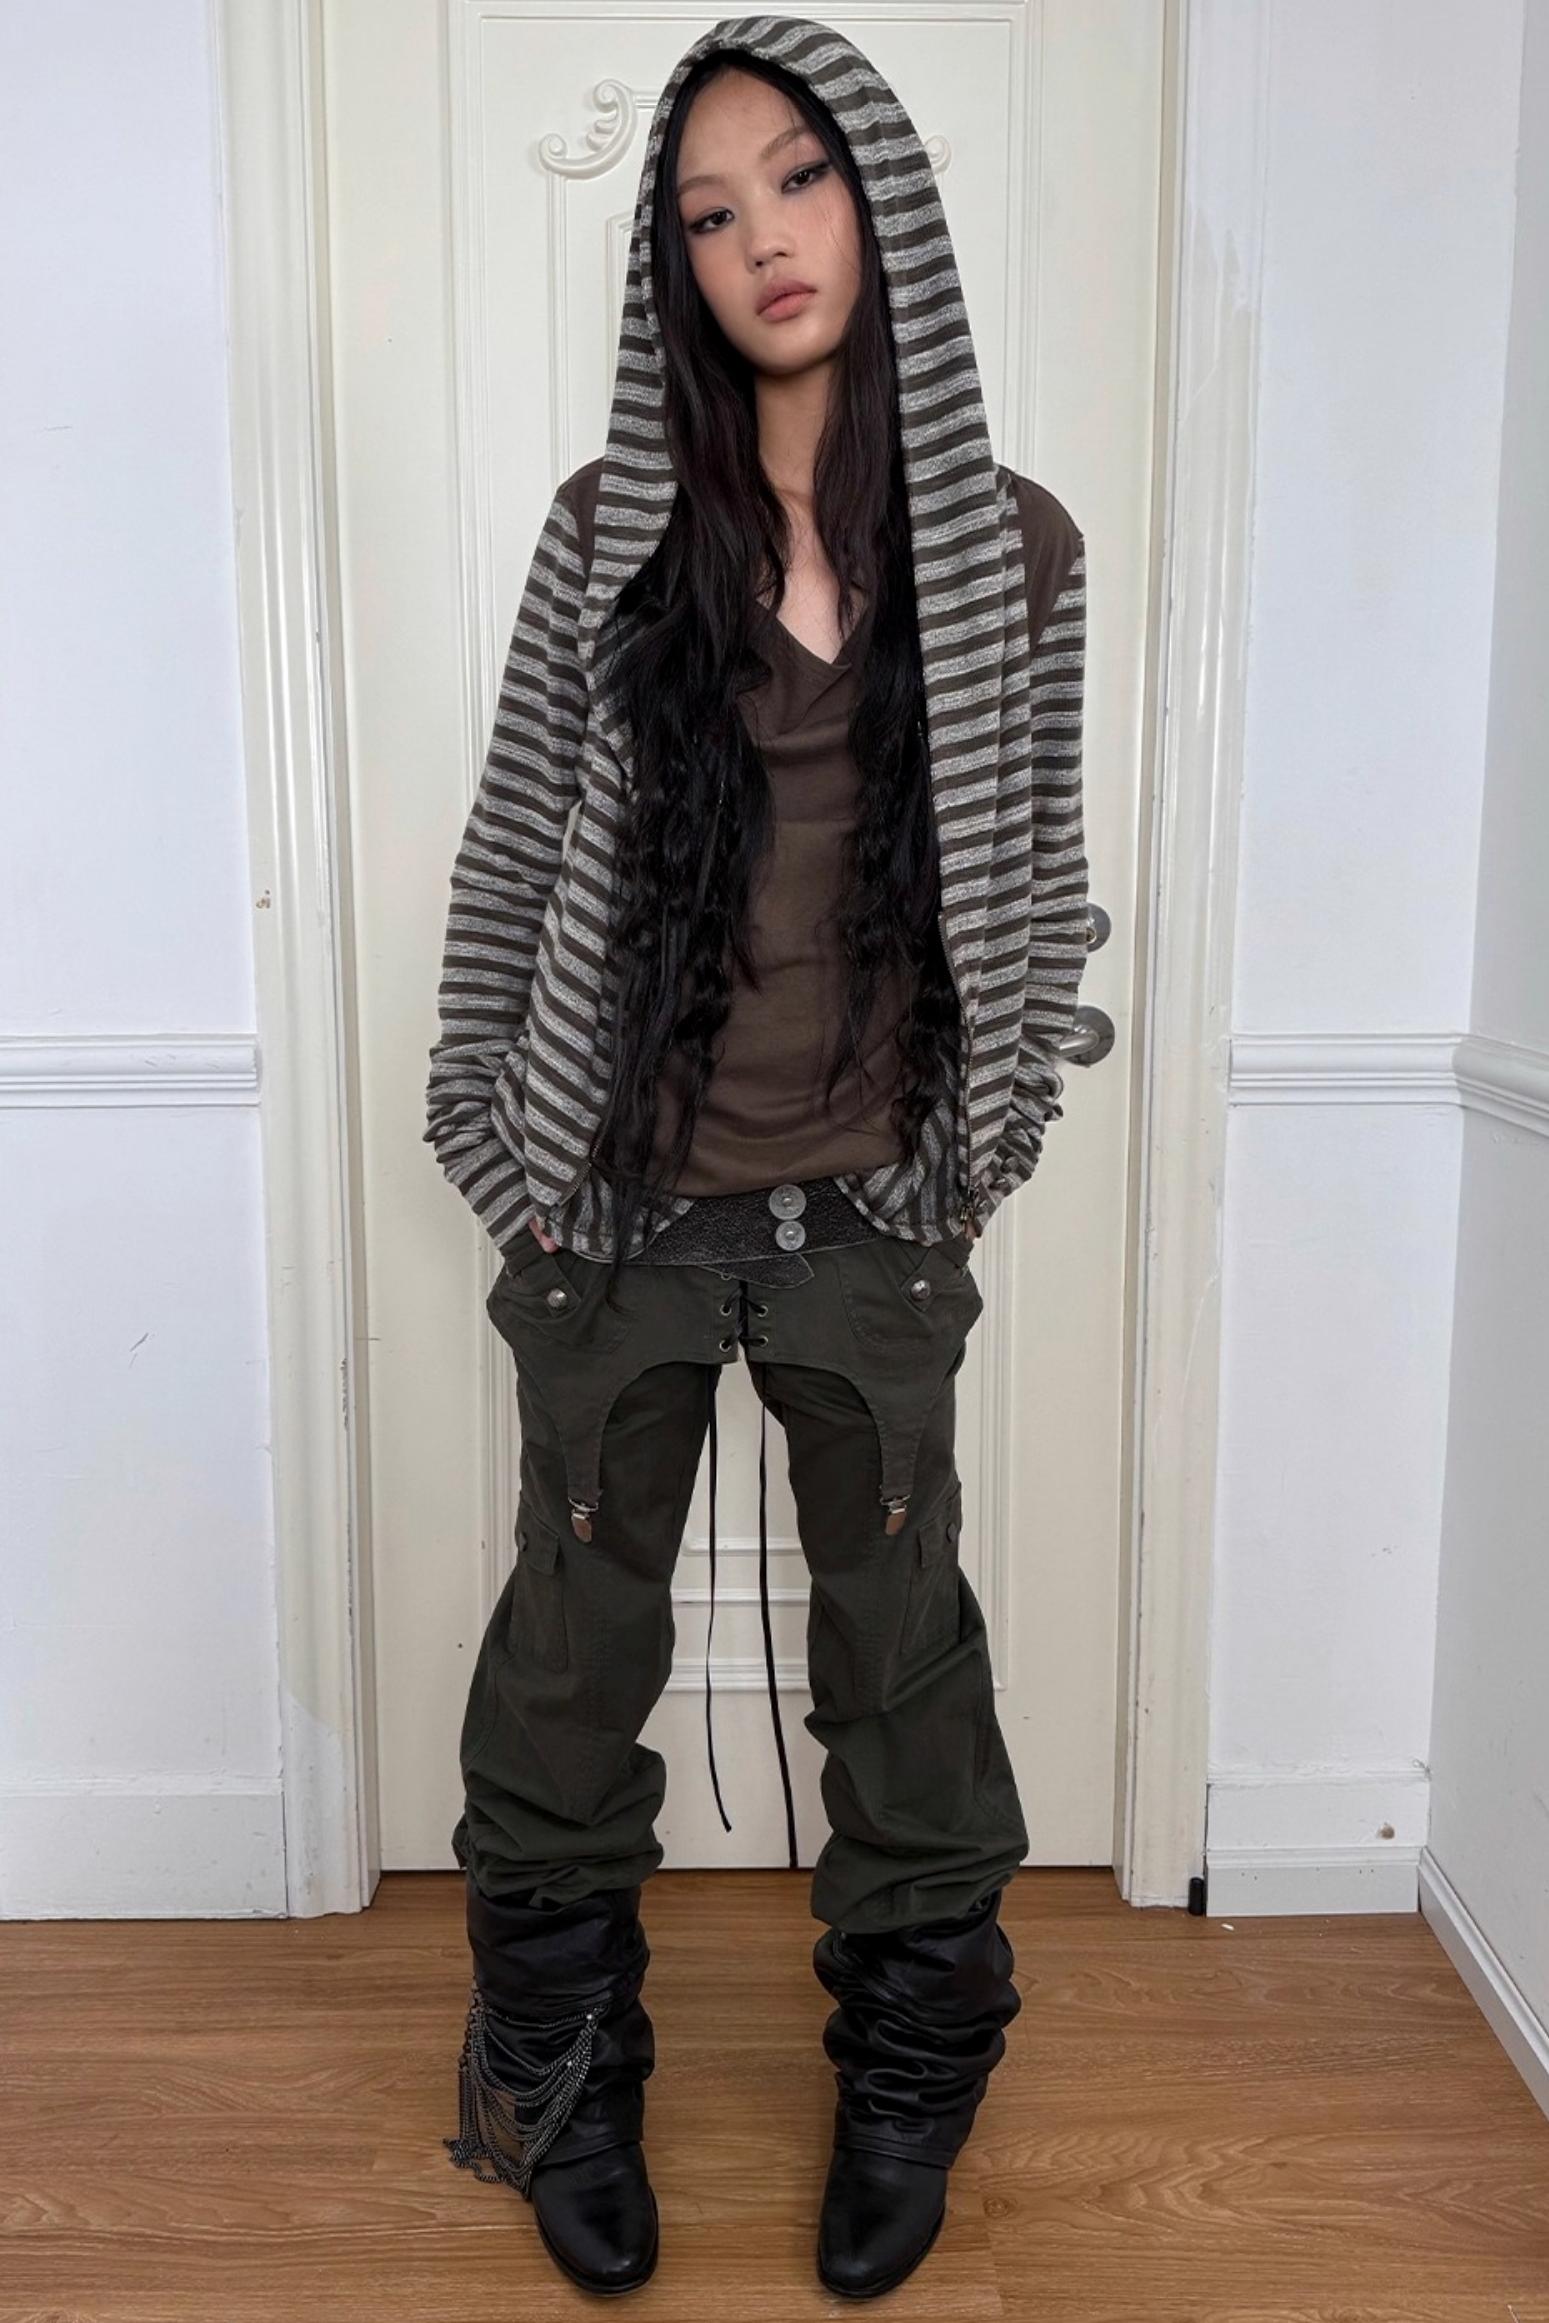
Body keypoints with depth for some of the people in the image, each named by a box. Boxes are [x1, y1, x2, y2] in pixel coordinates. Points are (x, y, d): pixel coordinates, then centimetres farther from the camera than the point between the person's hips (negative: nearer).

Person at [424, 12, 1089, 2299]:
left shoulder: (1016, 545, 1)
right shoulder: (615, 523, 0)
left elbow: (1038, 877, 6)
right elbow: (511, 848, 2)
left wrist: (989, 1147, 3)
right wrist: (495, 1138, 0)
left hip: (874, 1225, 0)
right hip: (623, 1208, 0)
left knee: (901, 1643, 11)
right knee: (576, 1644, 11)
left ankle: (909, 2069, 36)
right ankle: (564, 2071, 35)